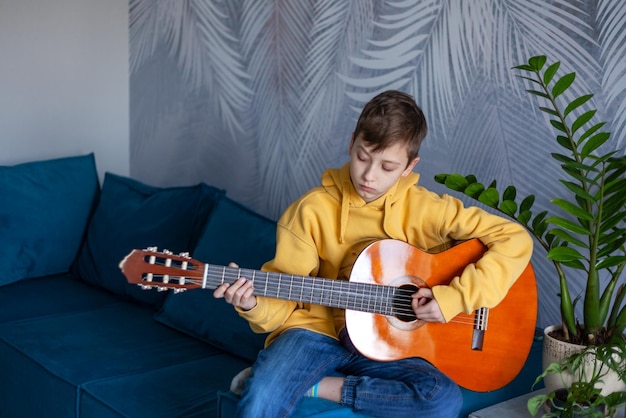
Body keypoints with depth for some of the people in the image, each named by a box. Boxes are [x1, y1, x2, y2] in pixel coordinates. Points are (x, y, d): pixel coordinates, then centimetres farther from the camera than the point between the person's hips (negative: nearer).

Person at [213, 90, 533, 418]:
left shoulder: (423, 208, -8)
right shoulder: (313, 209, -8)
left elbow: (515, 240, -10)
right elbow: (284, 298, -4)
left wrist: (457, 297, -18)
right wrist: (254, 305, -26)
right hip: (315, 332, -3)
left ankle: (314, 387, -13)